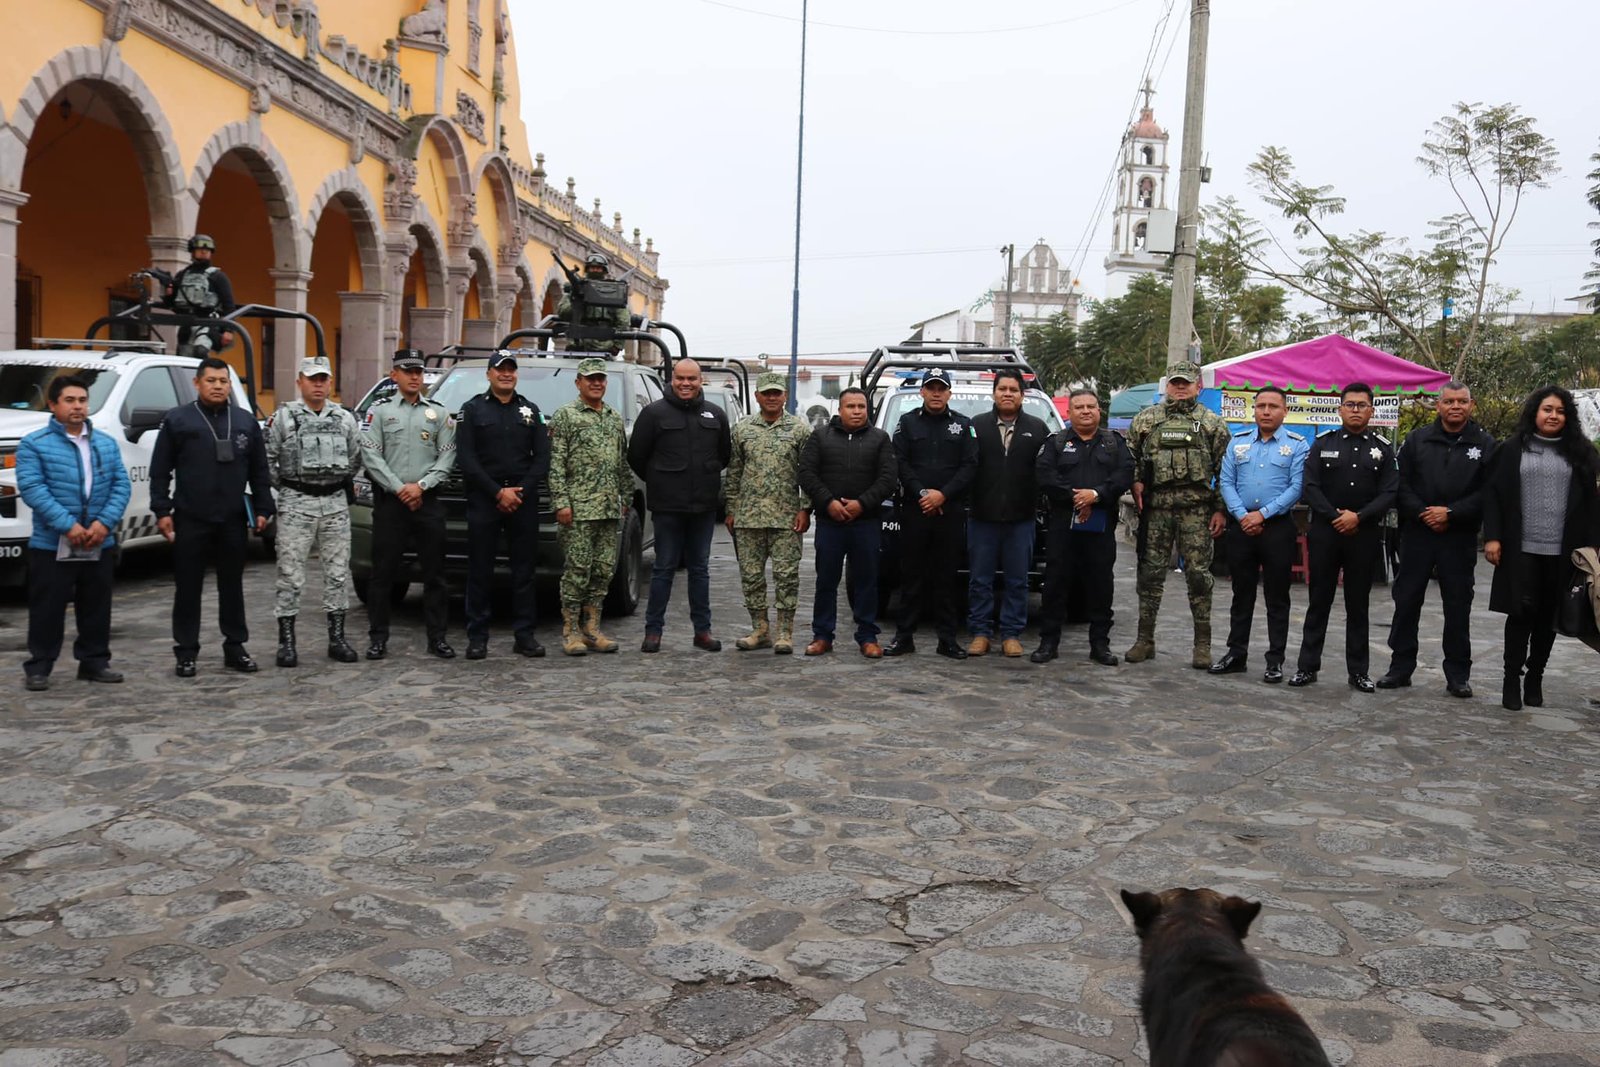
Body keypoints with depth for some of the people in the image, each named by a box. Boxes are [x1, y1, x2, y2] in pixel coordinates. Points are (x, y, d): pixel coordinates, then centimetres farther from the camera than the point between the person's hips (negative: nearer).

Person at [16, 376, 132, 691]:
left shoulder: (106, 444, 11)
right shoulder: (34, 444, -3)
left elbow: (121, 485, 5)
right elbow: (32, 488, -13)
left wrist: (104, 523, -11)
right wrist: (68, 526, -21)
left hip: (99, 544, 4)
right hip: (51, 544, -4)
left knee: (97, 607, 11)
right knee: (47, 609, 1)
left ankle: (94, 662, 22)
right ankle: (38, 667, 11)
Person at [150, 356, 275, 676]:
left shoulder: (246, 421, 10)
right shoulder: (178, 419, 1)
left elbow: (259, 471, 11)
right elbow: (160, 470, 1)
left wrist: (262, 508, 5)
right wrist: (162, 510, -5)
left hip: (234, 520, 3)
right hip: (190, 519, -2)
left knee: (232, 586, 10)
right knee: (188, 588, 4)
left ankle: (235, 647, 18)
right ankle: (186, 652, 12)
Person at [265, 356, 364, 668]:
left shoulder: (345, 418, 9)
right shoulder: (283, 417, -1)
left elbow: (356, 459, 18)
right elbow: (266, 460, 1)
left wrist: (340, 484, 12)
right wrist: (284, 488, 1)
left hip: (336, 504, 3)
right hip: (296, 505, -3)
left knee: (337, 574, 6)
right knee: (290, 575, -1)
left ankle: (337, 639, 14)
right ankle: (286, 641, 6)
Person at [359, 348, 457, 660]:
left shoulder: (439, 412, 10)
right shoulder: (380, 410, 5)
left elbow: (447, 456, 4)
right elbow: (370, 455, -3)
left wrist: (420, 485, -8)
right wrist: (399, 488, -11)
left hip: (428, 501, 2)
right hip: (389, 501, -2)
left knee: (434, 571, 4)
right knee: (383, 571, 2)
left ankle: (437, 637, 11)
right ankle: (378, 638, 10)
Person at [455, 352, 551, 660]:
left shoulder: (530, 410, 14)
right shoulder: (472, 409, 5)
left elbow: (542, 457, 7)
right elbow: (466, 459, -4)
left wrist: (520, 491, -6)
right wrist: (498, 492, -11)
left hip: (524, 501, 2)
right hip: (483, 501, -2)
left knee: (524, 569, 4)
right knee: (480, 570, 0)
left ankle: (524, 635, 9)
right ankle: (477, 637, 6)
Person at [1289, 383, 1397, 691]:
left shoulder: (1382, 448, 6)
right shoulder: (1322, 444, 5)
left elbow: (1389, 493, -2)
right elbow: (1311, 487, -2)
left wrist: (1358, 516, -15)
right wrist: (1335, 516, -13)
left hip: (1365, 535, 0)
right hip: (1324, 532, 0)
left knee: (1358, 605, 7)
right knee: (1319, 601, 4)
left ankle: (1358, 670, 14)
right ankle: (1307, 666, 10)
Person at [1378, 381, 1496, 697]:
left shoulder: (1485, 444, 2)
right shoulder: (1417, 440, 7)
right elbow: (1401, 484, 3)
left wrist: (1450, 513, -13)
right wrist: (1422, 513, -10)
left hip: (1460, 537, -1)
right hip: (1417, 533, 1)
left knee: (1458, 606, 4)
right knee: (1406, 600, 4)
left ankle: (1458, 675, 13)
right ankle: (1400, 668, 14)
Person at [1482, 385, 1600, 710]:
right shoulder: (1512, 449, 4)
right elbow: (1493, 494, 1)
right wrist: (1492, 537, -8)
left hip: (1562, 551, 2)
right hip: (1521, 549, -2)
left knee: (1547, 617, 8)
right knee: (1521, 613, -3)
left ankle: (1534, 678, 20)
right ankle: (1512, 680, 4)